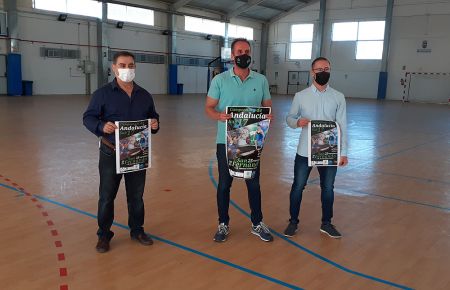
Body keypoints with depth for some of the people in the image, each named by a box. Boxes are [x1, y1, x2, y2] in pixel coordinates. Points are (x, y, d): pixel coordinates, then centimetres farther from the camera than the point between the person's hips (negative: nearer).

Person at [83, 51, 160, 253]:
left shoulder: (144, 95, 8)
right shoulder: (103, 94, -4)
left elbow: (153, 116, 16)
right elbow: (88, 117, -5)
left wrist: (155, 124, -7)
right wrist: (101, 127, -26)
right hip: (111, 153, -3)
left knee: (136, 195, 13)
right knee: (107, 196, 6)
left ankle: (137, 230, 30)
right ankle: (104, 235, 21)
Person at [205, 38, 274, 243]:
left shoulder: (261, 80, 3)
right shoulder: (220, 80, -3)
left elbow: (268, 107, 8)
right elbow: (209, 107, -2)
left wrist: (268, 117, -16)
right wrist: (219, 115, -25)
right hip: (226, 141, -1)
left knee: (254, 184, 11)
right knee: (224, 184, 9)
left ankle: (257, 224, 28)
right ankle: (223, 224, 25)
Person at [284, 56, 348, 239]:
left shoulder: (338, 98, -1)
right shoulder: (300, 96, -3)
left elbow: (342, 126, 0)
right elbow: (289, 118, 5)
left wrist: (343, 152, -3)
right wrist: (297, 123, -18)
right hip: (305, 151, -1)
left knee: (328, 188, 13)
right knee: (298, 187, 8)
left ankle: (326, 223, 31)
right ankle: (293, 222, 25)